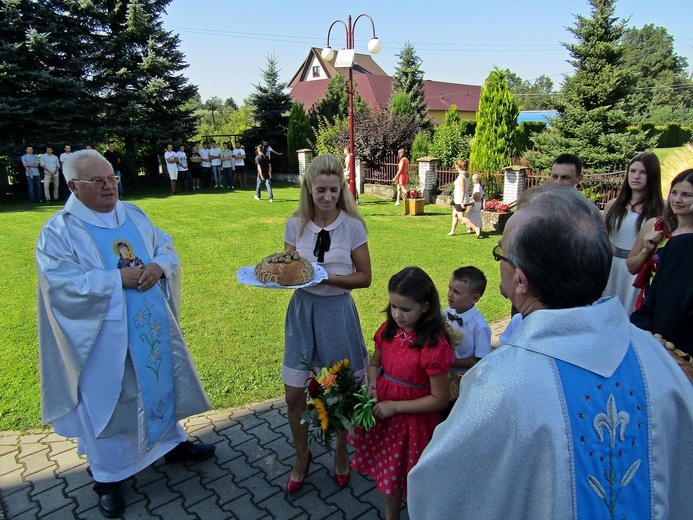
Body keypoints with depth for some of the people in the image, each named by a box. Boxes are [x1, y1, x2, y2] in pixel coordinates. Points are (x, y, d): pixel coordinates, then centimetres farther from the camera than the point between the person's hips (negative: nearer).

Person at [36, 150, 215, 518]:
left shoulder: (134, 215, 6)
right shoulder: (58, 232, -9)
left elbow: (167, 248, 7)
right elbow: (62, 284, -19)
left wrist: (158, 266, -16)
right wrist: (119, 279, -24)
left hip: (153, 325, 5)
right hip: (103, 337, -5)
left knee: (163, 381, 19)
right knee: (107, 400, 9)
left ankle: (173, 442, 42)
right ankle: (108, 476, 31)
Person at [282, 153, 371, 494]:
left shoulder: (352, 225, -9)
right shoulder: (296, 224, -2)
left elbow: (364, 277, -6)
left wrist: (327, 278, -20)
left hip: (338, 311, -2)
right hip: (302, 309, 2)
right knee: (294, 394, 7)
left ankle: (341, 452, 39)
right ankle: (302, 457, 34)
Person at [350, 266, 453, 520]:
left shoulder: (434, 345, -25)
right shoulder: (389, 330, -7)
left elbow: (439, 399, -20)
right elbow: (375, 363, 10)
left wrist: (395, 406, -20)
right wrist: (372, 385, -11)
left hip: (413, 421, -6)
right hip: (384, 414, 6)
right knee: (389, 473, 24)